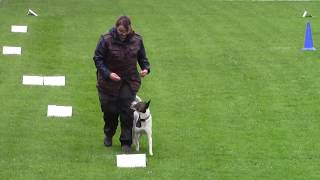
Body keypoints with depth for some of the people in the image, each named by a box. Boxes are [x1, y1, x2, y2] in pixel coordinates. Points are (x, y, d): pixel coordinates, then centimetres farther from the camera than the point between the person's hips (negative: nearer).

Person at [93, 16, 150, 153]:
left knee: (127, 112, -4)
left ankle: (126, 142, 6)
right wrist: (108, 73, -21)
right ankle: (108, 135, 37)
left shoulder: (136, 40, -3)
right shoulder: (106, 40, -13)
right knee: (110, 111, 8)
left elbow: (142, 57, 10)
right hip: (109, 82, -1)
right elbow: (98, 59, -9)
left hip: (129, 82, 1)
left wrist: (145, 68, -10)